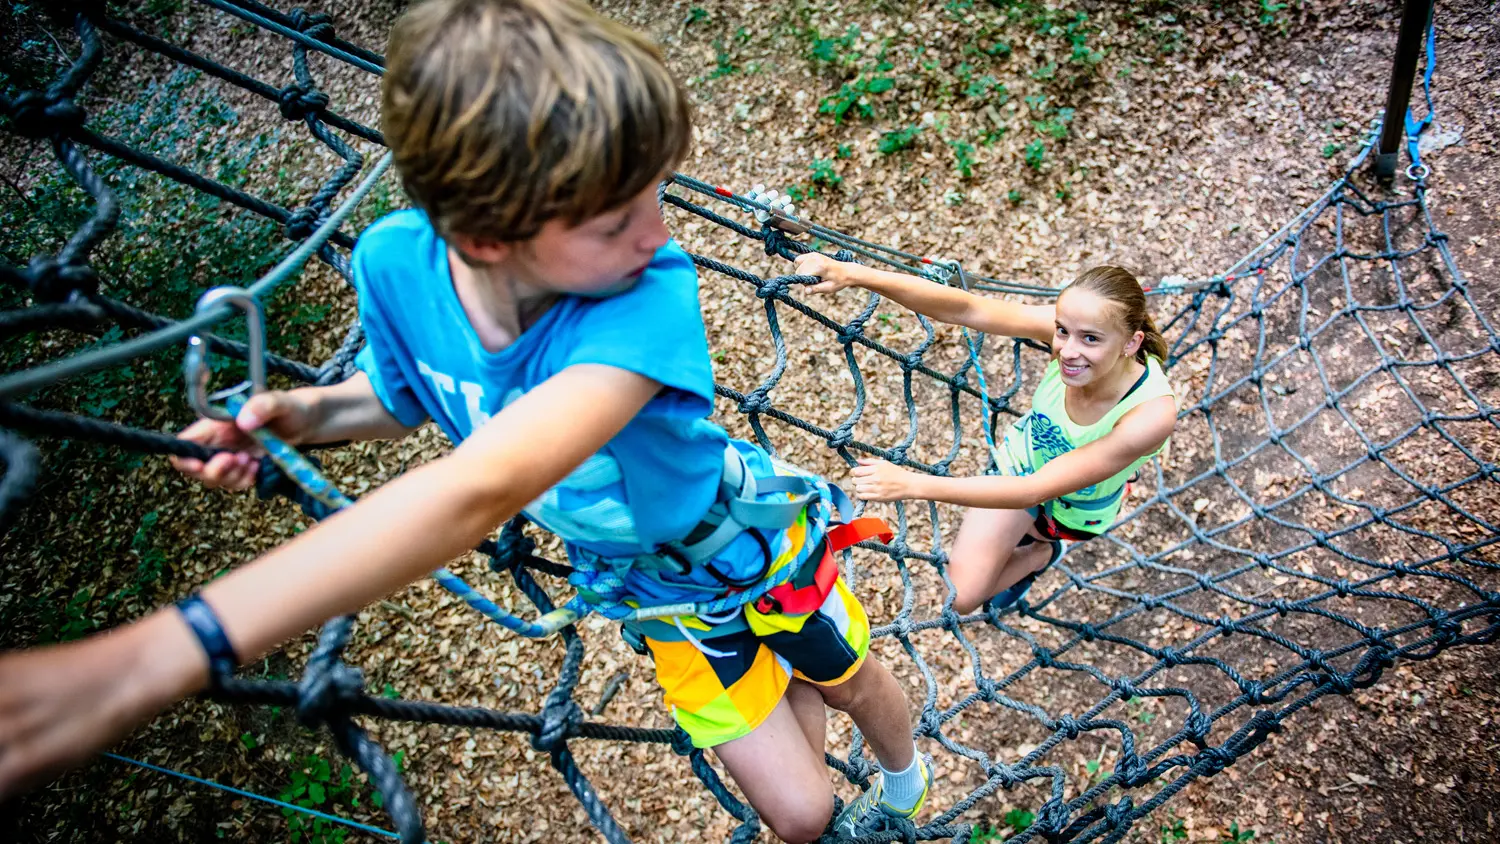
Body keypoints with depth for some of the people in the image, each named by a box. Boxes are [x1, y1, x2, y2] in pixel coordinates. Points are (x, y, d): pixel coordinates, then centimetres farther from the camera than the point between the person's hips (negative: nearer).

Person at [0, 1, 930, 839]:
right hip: (662, 597, 3)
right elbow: (406, 396, -2)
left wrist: (149, 662, -64)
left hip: (762, 542, -2)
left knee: (852, 677, 28)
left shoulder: (647, 294, -44)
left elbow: (479, 490, -59)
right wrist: (304, 411, -25)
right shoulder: (396, 261, -25)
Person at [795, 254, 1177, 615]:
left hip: (1075, 508, -2)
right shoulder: (1072, 325, -34)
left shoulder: (1151, 414, -43)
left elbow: (1032, 491, -42)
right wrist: (852, 274, -55)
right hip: (1021, 463, 2)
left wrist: (913, 485, -51)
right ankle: (1045, 549, 30)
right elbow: (963, 308, -41)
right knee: (961, 596, 4)